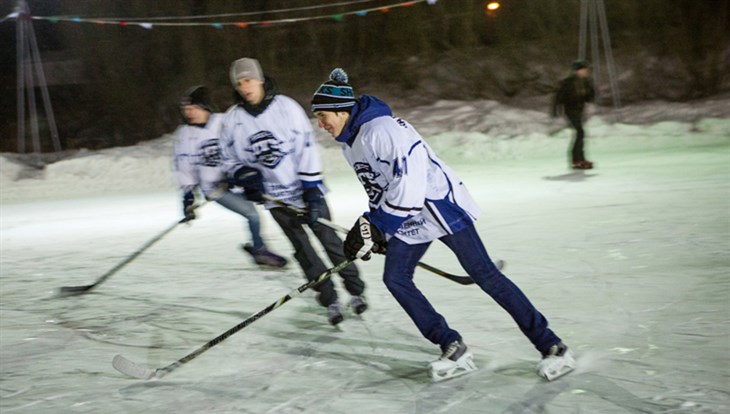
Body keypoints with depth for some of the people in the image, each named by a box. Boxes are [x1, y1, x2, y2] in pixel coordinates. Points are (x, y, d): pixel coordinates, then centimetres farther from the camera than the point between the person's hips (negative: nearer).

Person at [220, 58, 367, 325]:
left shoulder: (286, 107, -12)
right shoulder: (232, 120, -3)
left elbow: (306, 147, -12)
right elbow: (230, 159, 8)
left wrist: (312, 189, -16)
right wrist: (245, 176, -13)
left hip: (304, 189, -2)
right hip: (274, 196, 2)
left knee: (329, 239, 3)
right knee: (302, 249, 2)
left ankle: (355, 290, 19)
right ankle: (330, 300, 13)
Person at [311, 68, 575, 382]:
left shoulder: (381, 129, -22)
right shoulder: (350, 144, 9)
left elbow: (408, 183, -29)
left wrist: (375, 225, -24)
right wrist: (376, 229, 13)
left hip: (439, 204, -9)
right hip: (408, 220, 9)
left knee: (483, 274, -9)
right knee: (395, 278, -3)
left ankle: (552, 346, -3)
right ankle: (453, 349, 3)